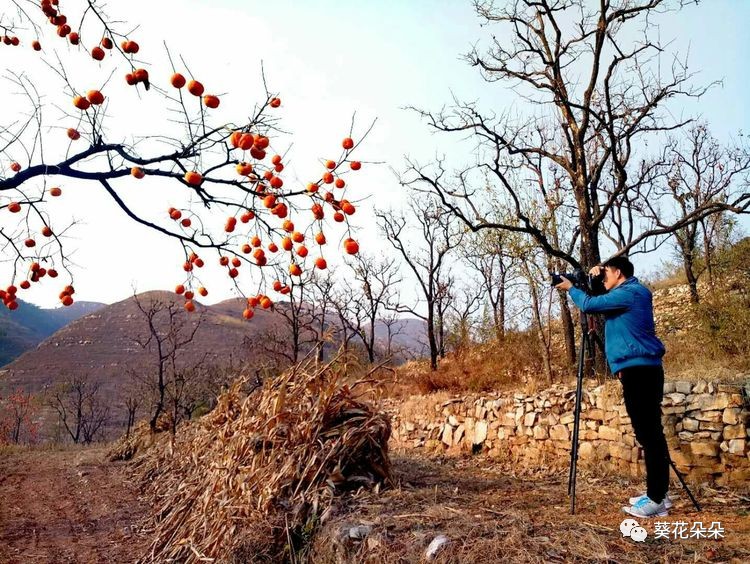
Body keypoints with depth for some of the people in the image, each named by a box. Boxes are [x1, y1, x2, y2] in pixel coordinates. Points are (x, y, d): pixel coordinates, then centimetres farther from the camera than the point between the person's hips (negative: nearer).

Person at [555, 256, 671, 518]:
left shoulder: (629, 292, -10)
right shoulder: (631, 293, 19)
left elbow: (588, 305, -13)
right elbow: (600, 303, 32)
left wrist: (570, 288, 5)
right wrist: (595, 276, 17)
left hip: (639, 370, -10)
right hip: (641, 369, 10)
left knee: (649, 433, -9)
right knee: (648, 432, 11)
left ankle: (657, 500, -6)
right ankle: (657, 493, 16)